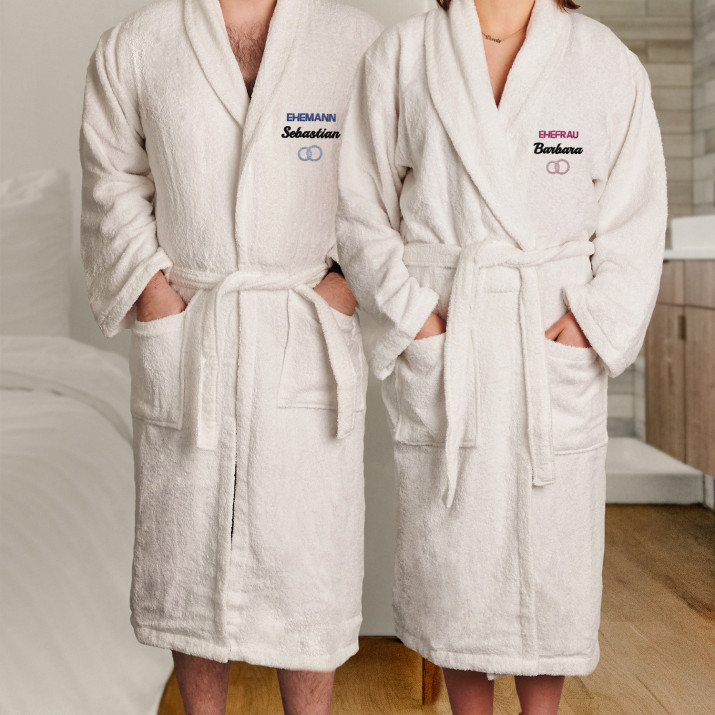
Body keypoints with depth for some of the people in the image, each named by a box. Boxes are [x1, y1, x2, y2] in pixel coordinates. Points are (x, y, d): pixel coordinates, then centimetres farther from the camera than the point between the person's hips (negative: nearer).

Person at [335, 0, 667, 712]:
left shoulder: (607, 63, 4)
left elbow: (636, 224, 5)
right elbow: (362, 207, 5)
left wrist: (590, 322, -6)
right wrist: (412, 313, -6)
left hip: (556, 352, 1)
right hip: (442, 355, 0)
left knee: (553, 564, 7)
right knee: (452, 559, 7)